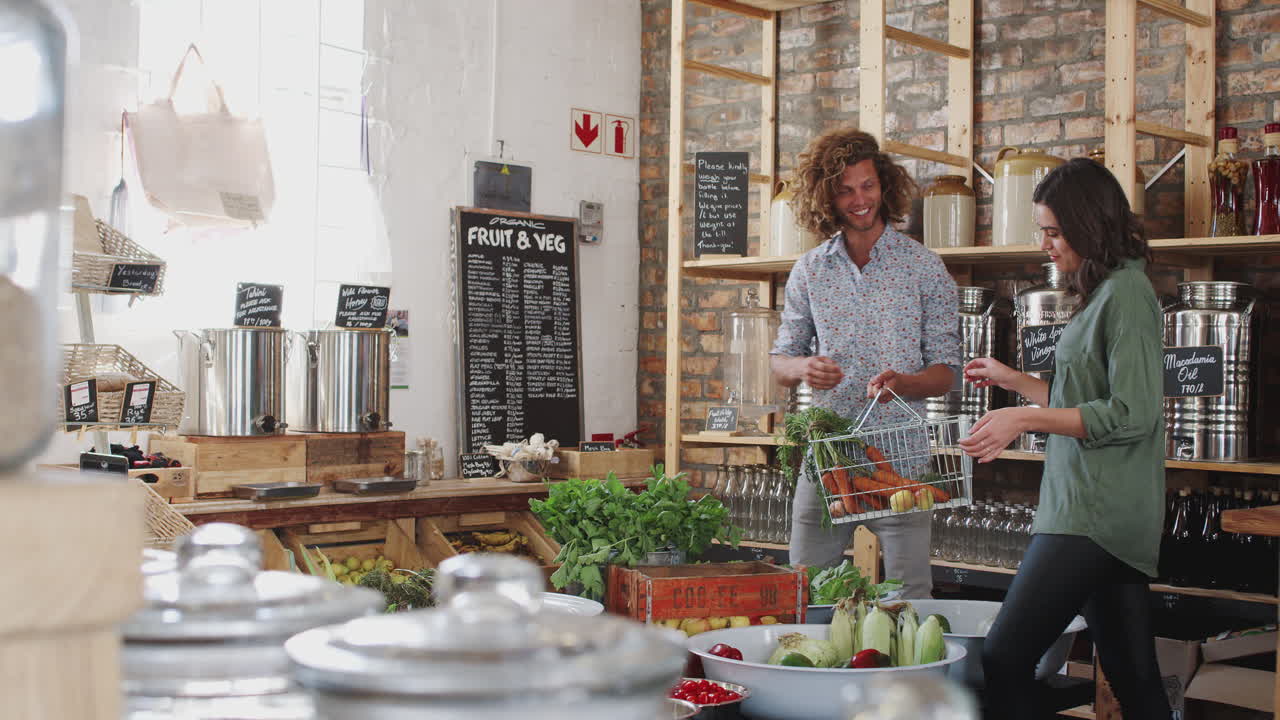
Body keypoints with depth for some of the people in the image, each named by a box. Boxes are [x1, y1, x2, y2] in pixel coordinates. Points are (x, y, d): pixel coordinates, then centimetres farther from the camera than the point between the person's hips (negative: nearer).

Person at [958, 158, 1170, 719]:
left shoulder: (1125, 293, -11)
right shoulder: (1106, 292, 18)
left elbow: (1131, 415, -18)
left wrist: (1025, 418, -16)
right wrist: (1014, 381, 27)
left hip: (1094, 518, -10)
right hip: (1108, 519, 10)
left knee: (1003, 661, -13)